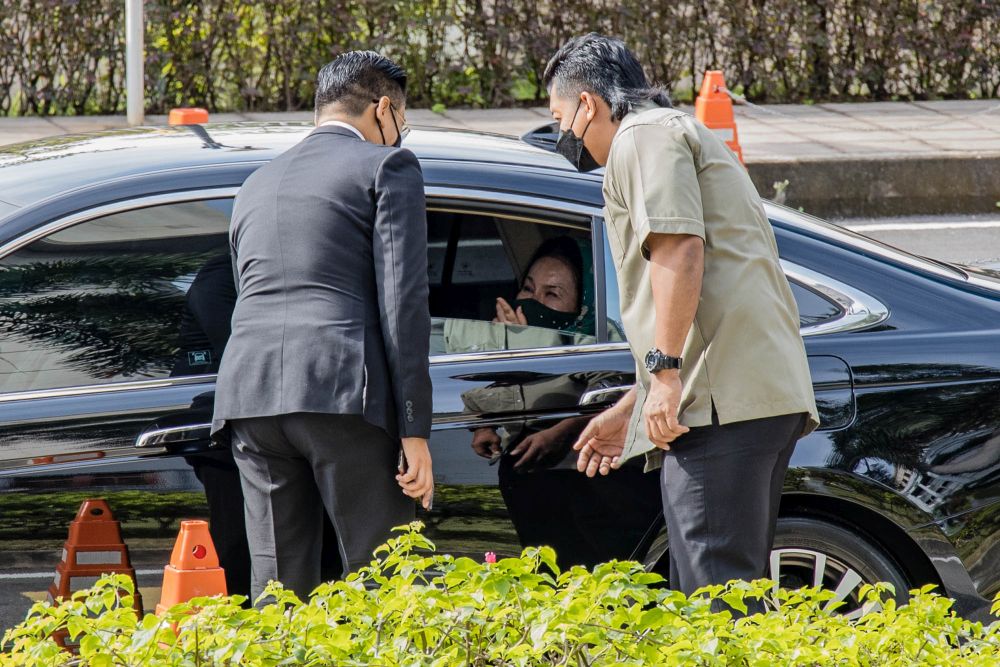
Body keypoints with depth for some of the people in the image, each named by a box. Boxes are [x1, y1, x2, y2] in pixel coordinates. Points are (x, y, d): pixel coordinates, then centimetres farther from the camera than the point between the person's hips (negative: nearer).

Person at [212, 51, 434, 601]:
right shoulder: (387, 166, 6)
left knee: (278, 593, 5)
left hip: (251, 396, 6)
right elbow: (403, 300, -4)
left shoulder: (257, 185, 26)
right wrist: (414, 430, -7)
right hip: (342, 392, -6)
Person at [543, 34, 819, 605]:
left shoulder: (644, 136, 1)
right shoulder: (690, 139, 32)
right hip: (773, 394, 10)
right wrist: (630, 409, 36)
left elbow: (680, 250, -15)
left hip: (721, 403, -10)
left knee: (715, 597, -15)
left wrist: (665, 371, -19)